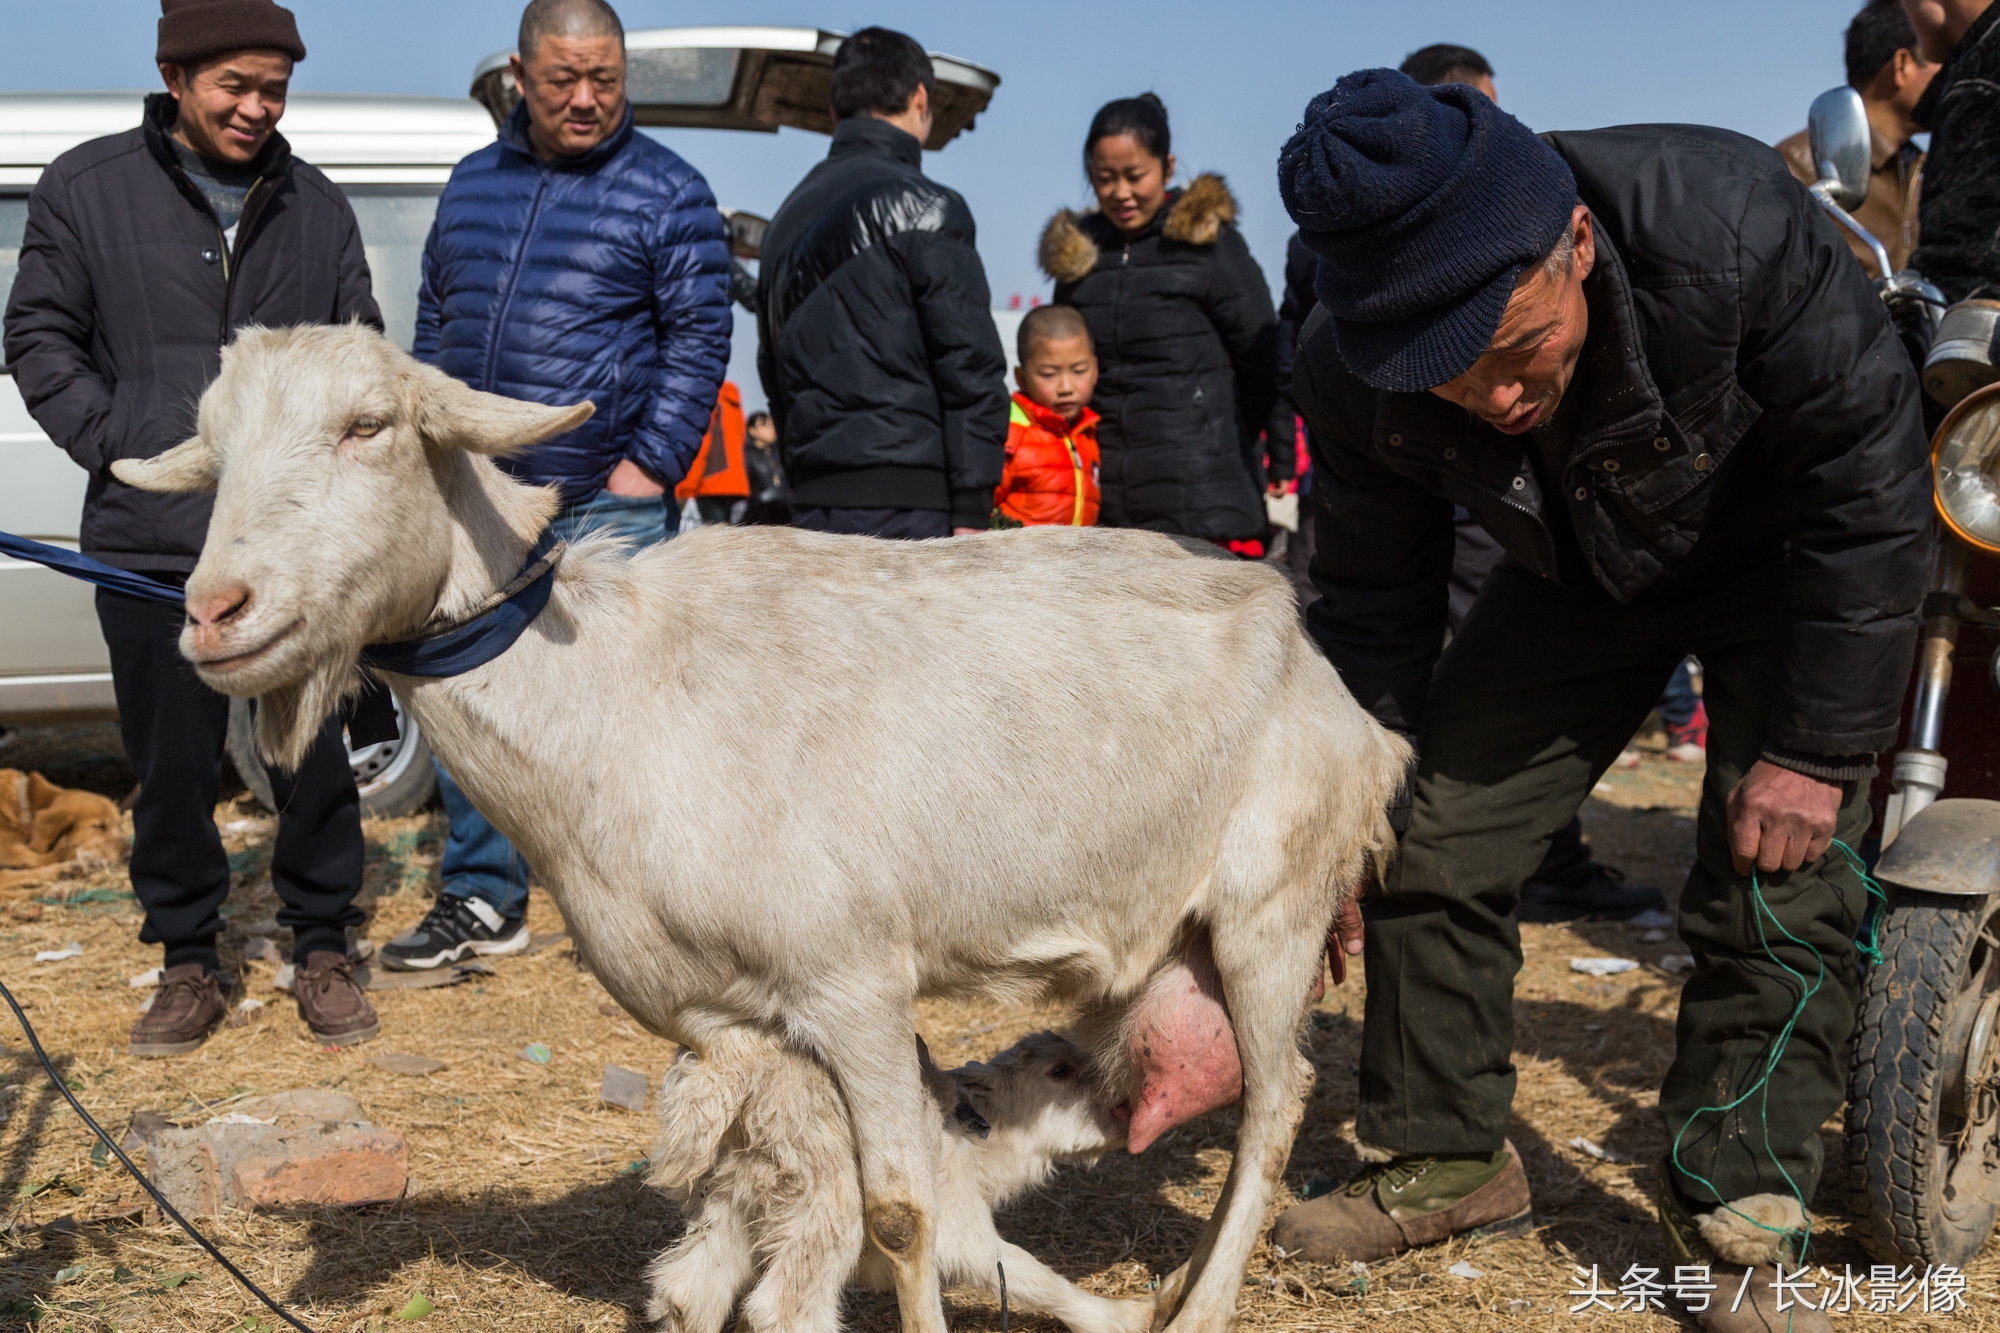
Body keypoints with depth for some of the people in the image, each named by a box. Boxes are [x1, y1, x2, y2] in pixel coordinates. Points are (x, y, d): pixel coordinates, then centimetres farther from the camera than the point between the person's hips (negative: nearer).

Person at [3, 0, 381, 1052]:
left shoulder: (317, 208, 11)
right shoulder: (85, 189, 4)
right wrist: (117, 444, -7)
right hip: (150, 546, -1)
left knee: (313, 759, 5)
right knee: (172, 769, 7)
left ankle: (322, 951, 21)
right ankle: (188, 964, 22)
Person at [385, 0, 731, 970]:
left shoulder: (667, 192, -1)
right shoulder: (472, 185, 15)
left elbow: (699, 336, -4)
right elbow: (434, 323, 21)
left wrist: (652, 464, -12)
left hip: (606, 503, -5)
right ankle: (481, 901, 21)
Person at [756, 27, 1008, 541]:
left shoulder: (786, 218, 18)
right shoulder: (923, 207, -5)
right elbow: (969, 361, -11)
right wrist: (972, 511, -10)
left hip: (813, 499, 7)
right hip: (908, 498, -7)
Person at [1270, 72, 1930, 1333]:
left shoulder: (1730, 225, -40)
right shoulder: (1355, 377, -28)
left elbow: (1869, 490, -26)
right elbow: (1373, 604, -11)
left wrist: (1818, 748, -23)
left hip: (1789, 556, -3)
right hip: (1579, 574, 3)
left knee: (1775, 879, -12)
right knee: (1430, 844, -2)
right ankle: (1446, 1159, 17)